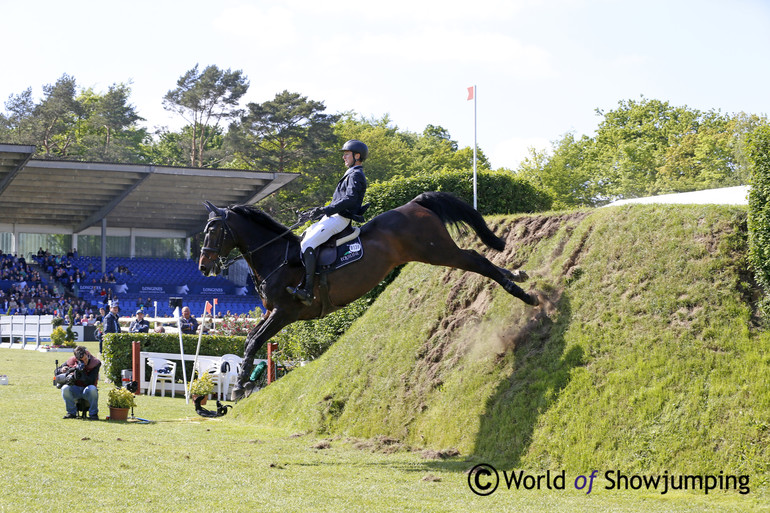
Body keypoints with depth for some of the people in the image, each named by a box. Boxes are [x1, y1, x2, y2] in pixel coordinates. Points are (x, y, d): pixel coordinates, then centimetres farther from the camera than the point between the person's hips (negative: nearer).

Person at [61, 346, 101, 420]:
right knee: (65, 388, -30)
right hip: (75, 391, 2)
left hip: (87, 391, -2)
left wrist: (82, 371, -31)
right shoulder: (72, 361, -3)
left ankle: (93, 414, -17)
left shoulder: (95, 363, -10)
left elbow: (91, 382, -17)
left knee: (92, 389, -37)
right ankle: (72, 412, -10)